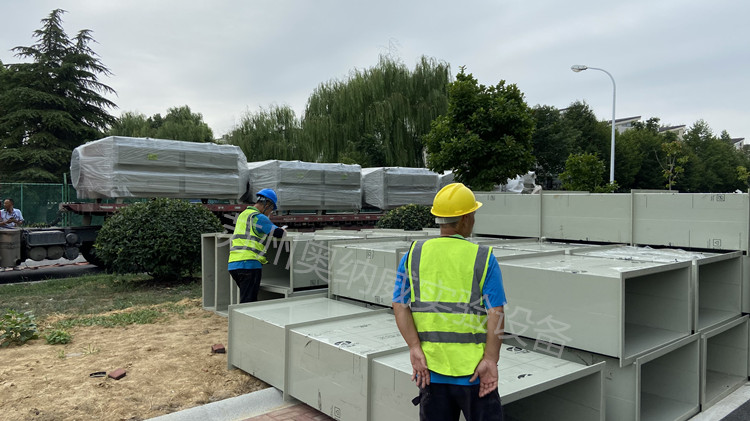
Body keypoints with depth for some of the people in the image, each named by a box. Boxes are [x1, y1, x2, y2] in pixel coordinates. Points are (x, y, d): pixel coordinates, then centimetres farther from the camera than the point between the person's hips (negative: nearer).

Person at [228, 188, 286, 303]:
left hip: (233, 264, 9)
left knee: (245, 298, 18)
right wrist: (283, 231, 11)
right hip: (249, 264, -9)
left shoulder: (243, 214, 21)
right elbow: (279, 233, -14)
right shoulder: (258, 217, -7)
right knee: (248, 301, -6)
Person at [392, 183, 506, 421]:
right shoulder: (483, 258, -5)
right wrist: (490, 360, -13)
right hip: (472, 369, -3)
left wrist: (416, 350, -10)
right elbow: (495, 314, -13)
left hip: (429, 369, 3)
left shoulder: (414, 254, 2)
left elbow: (400, 307, -6)